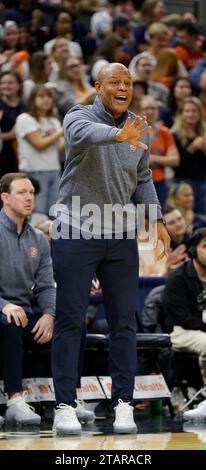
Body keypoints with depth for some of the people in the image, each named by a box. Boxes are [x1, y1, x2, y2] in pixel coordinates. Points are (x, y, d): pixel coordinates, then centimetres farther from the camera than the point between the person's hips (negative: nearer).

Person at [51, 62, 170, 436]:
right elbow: (85, 133, -31)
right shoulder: (81, 116, -7)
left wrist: (156, 218, 4)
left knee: (124, 322, 2)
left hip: (121, 236, 5)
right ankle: (65, 405, -3)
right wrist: (118, 135, -52)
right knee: (70, 320, -4)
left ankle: (123, 404, 6)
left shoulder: (137, 132, 11)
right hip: (76, 231, -5)